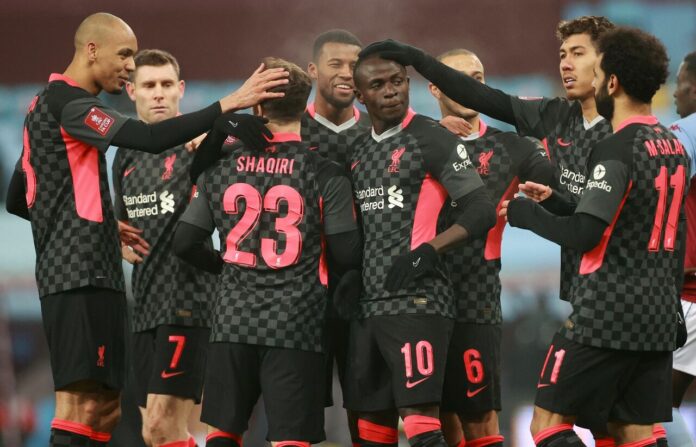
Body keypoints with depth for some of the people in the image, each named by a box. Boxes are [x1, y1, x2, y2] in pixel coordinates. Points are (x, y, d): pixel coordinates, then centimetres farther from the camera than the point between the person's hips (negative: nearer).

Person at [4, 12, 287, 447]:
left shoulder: (47, 104, 20)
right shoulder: (70, 104, -11)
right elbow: (150, 138, -25)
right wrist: (229, 104, -23)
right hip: (81, 276, -11)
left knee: (105, 407, 11)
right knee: (82, 406, -15)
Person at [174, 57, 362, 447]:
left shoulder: (221, 167, 5)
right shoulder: (325, 173, -5)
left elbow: (186, 243, 8)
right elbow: (348, 255, -5)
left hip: (233, 323, 3)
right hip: (297, 327, -3)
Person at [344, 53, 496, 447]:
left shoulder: (432, 139, -5)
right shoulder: (359, 150, 17)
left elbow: (482, 211, -10)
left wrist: (428, 251, -20)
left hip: (417, 300, -8)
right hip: (368, 304, 8)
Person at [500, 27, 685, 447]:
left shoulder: (616, 150, -15)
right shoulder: (675, 148, 12)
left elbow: (583, 236, -19)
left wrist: (523, 212, -4)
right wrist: (556, 202, 19)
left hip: (606, 319, -8)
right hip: (659, 319, 8)